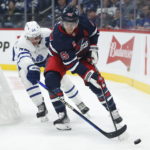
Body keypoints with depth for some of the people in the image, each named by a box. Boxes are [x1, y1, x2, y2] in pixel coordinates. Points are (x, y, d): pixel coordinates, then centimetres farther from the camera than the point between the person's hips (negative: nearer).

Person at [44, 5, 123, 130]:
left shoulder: (83, 23, -27)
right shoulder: (58, 36, -37)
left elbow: (94, 33, 0)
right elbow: (70, 62, -35)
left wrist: (93, 49, -9)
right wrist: (88, 73, -40)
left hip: (82, 55, 3)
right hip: (61, 57, -2)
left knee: (96, 80, -11)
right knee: (51, 80, -26)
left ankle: (112, 110, 6)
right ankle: (62, 116, -17)